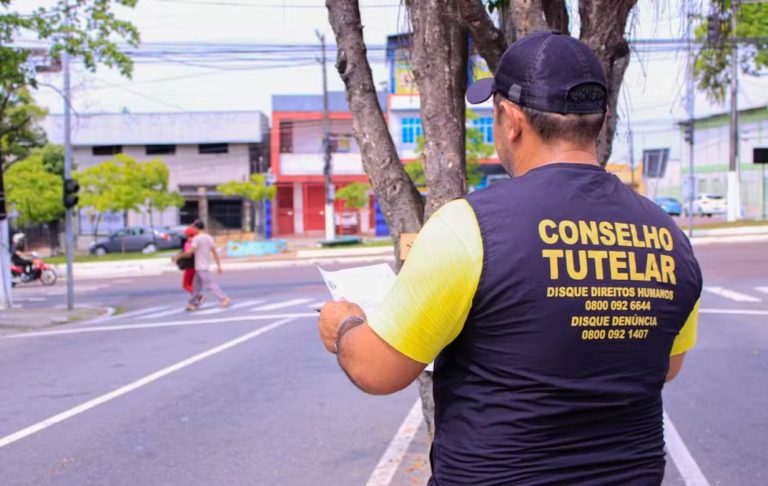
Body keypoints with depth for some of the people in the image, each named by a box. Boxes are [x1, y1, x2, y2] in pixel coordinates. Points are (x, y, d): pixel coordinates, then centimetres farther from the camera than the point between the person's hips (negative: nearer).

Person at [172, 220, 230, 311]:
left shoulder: (197, 238, -14)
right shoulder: (209, 238, 8)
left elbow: (189, 252, -20)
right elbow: (215, 253, 7)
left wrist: (178, 256, -10)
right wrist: (218, 265, 9)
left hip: (200, 267, -8)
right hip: (205, 266, 8)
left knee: (210, 283, -7)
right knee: (196, 285, 12)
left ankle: (224, 299, -9)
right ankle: (194, 303, 16)